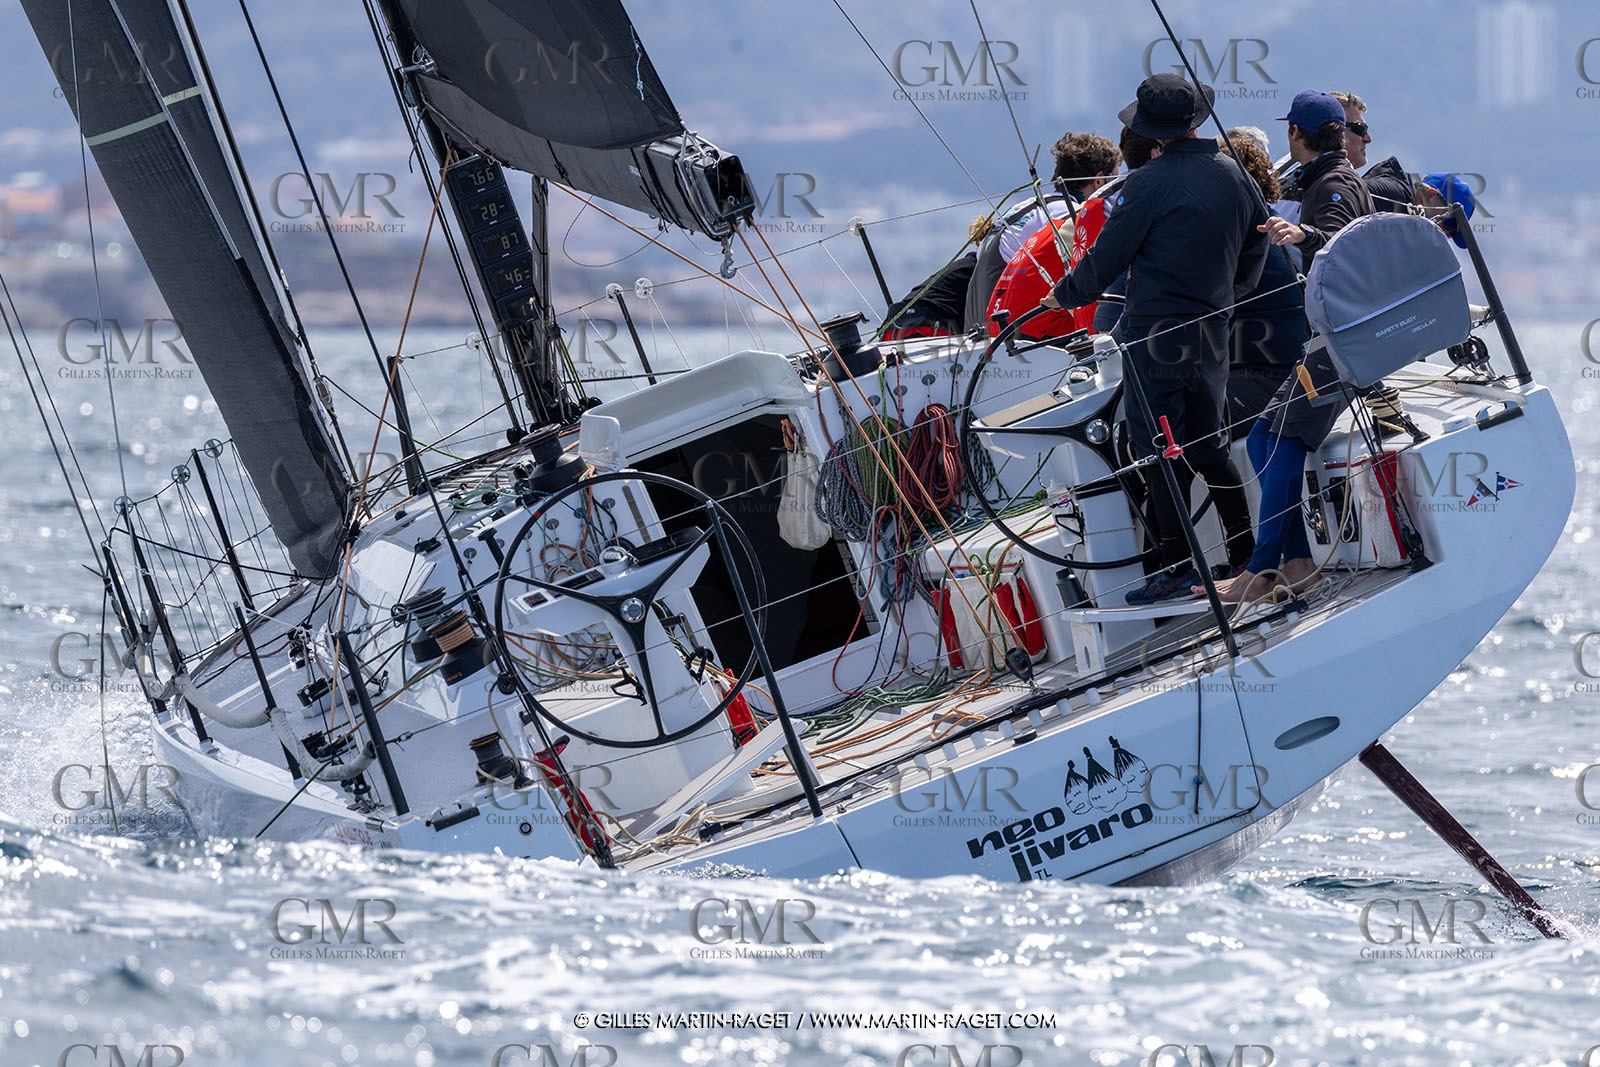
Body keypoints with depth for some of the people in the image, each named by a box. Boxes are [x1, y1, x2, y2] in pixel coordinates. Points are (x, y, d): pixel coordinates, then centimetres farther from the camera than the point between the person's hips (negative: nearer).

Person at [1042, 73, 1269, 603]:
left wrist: (1065, 295, 9)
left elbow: (1107, 256, -8)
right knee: (1209, 446, 17)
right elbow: (1255, 246, 18)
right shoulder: (1233, 176, 5)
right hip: (1212, 334, 7)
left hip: (1155, 334, -7)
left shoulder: (1150, 183, -15)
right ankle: (1248, 554, 19)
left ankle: (1176, 568, -1)